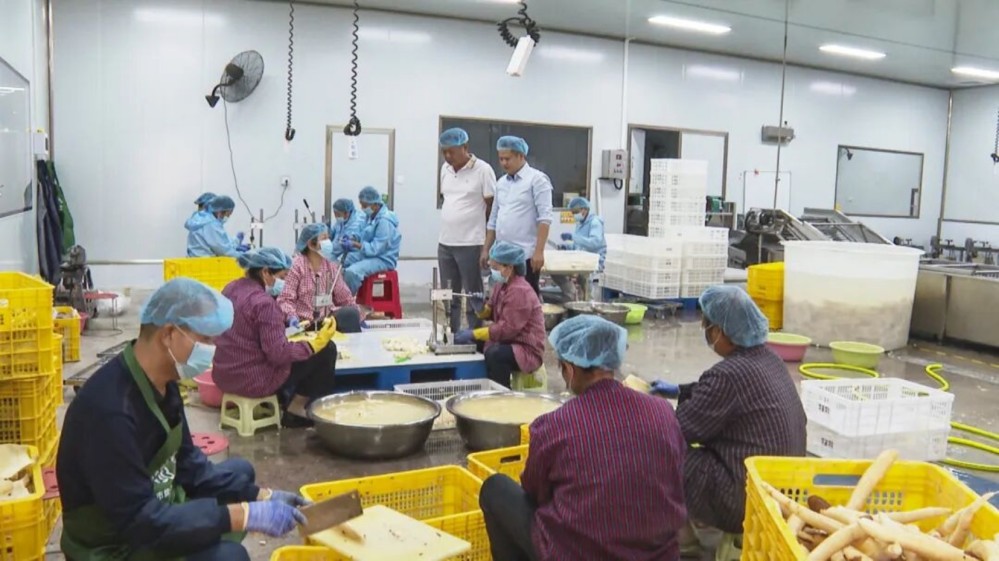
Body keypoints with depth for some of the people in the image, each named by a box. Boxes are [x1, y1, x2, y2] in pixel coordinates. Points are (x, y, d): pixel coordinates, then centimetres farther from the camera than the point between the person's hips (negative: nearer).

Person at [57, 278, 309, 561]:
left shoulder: (163, 383, -3)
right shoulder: (110, 409, -32)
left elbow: (189, 465, 7)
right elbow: (142, 522, -32)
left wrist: (261, 496, -2)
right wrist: (245, 515, -31)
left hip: (151, 509, 9)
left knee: (240, 471, 20)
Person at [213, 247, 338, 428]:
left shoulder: (232, 288, 4)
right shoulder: (264, 302, -22)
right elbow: (279, 354, -24)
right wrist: (316, 343, -16)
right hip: (254, 380, -9)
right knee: (326, 349, -1)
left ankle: (286, 405, 23)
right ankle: (295, 408, 11)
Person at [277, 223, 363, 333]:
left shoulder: (332, 266, 6)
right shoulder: (297, 266, -8)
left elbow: (344, 296, 14)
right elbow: (285, 298, -13)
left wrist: (358, 312, 0)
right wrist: (291, 316, -31)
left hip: (328, 319, 4)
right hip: (302, 322, -4)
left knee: (351, 313, -23)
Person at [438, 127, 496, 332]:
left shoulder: (483, 170, -8)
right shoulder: (445, 169, 10)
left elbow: (492, 207, -6)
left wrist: (488, 243, -4)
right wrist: (451, 221, 14)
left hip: (470, 244, -6)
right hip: (445, 243, 6)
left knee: (472, 297, 1)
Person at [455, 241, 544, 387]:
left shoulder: (520, 291, -23)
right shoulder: (501, 284, 5)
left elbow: (507, 329, -28)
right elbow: (492, 313, 16)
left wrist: (473, 334, -27)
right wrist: (481, 308, -9)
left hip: (526, 349, -10)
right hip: (507, 341, 10)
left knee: (495, 355, -34)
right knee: (470, 345, 9)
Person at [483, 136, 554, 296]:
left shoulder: (537, 179, -5)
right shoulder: (501, 183, 15)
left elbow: (544, 218, -13)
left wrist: (539, 251, -20)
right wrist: (486, 249, 16)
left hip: (526, 255, -6)